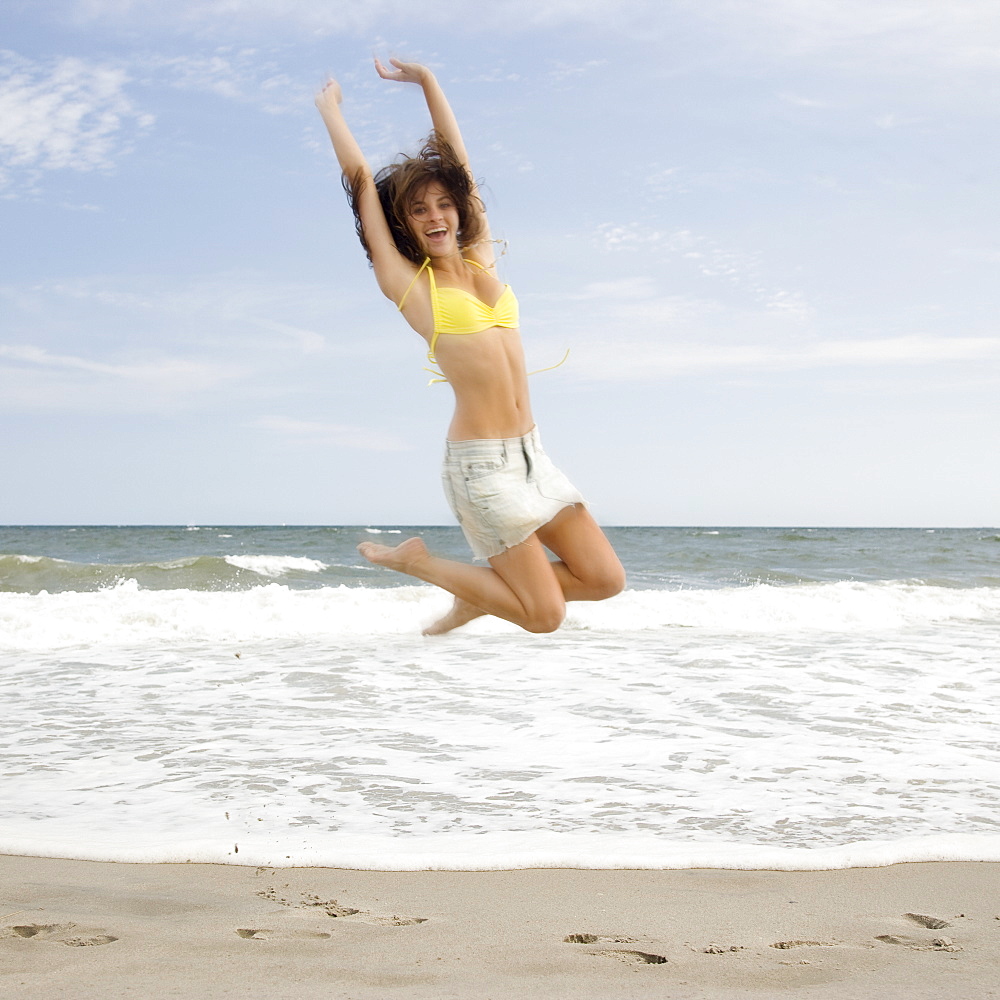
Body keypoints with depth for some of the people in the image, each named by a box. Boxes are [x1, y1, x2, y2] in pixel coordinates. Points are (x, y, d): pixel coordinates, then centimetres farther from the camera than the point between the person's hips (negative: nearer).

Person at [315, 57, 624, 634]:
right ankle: (418, 562, 13)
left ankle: (479, 598, 20)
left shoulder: (481, 260, 13)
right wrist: (331, 111, 16)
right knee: (546, 614, -6)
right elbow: (362, 180, 4)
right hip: (480, 460, -6)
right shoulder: (407, 283, -1)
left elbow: (459, 162, 18)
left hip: (530, 452, 7)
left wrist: (428, 83, 25)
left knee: (605, 579, 2)